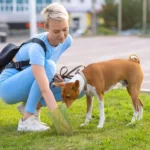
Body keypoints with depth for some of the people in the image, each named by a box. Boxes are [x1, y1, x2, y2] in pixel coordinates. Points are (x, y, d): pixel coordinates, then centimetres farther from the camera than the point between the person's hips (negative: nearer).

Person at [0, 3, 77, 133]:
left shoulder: (67, 40, -10)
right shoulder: (37, 47, -32)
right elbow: (45, 90, -41)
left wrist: (51, 75, -9)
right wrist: (58, 117, -50)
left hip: (28, 87, 7)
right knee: (48, 66, -33)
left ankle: (31, 106, 1)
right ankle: (27, 120, -27)